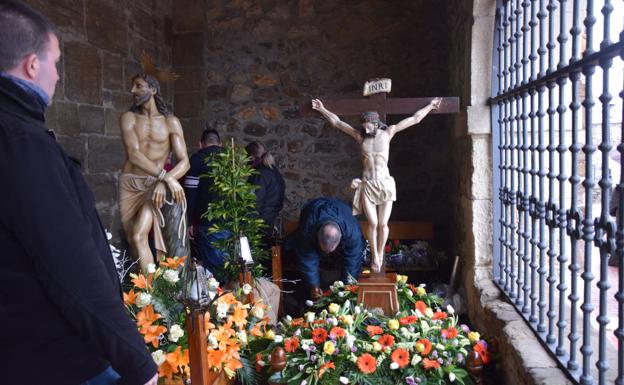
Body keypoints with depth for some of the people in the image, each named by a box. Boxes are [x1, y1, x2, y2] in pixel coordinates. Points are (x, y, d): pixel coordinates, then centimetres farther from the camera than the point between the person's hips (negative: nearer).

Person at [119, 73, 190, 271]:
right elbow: (133, 155, -14)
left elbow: (184, 161, -6)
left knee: (139, 237, -19)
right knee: (133, 241, 3)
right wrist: (166, 176, -26)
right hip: (130, 184, 3)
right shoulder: (129, 118, 2)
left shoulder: (171, 121, 2)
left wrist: (163, 182, -24)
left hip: (156, 184, -2)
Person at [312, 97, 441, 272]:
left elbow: (415, 119, 6)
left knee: (383, 224, 0)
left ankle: (380, 254, 21)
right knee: (373, 223, -4)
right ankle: (374, 257, 12)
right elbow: (337, 122, 12)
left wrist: (430, 106, 9)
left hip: (385, 184, -1)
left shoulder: (387, 133, 1)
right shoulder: (360, 136, 5)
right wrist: (322, 109, 14)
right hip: (367, 185, 1)